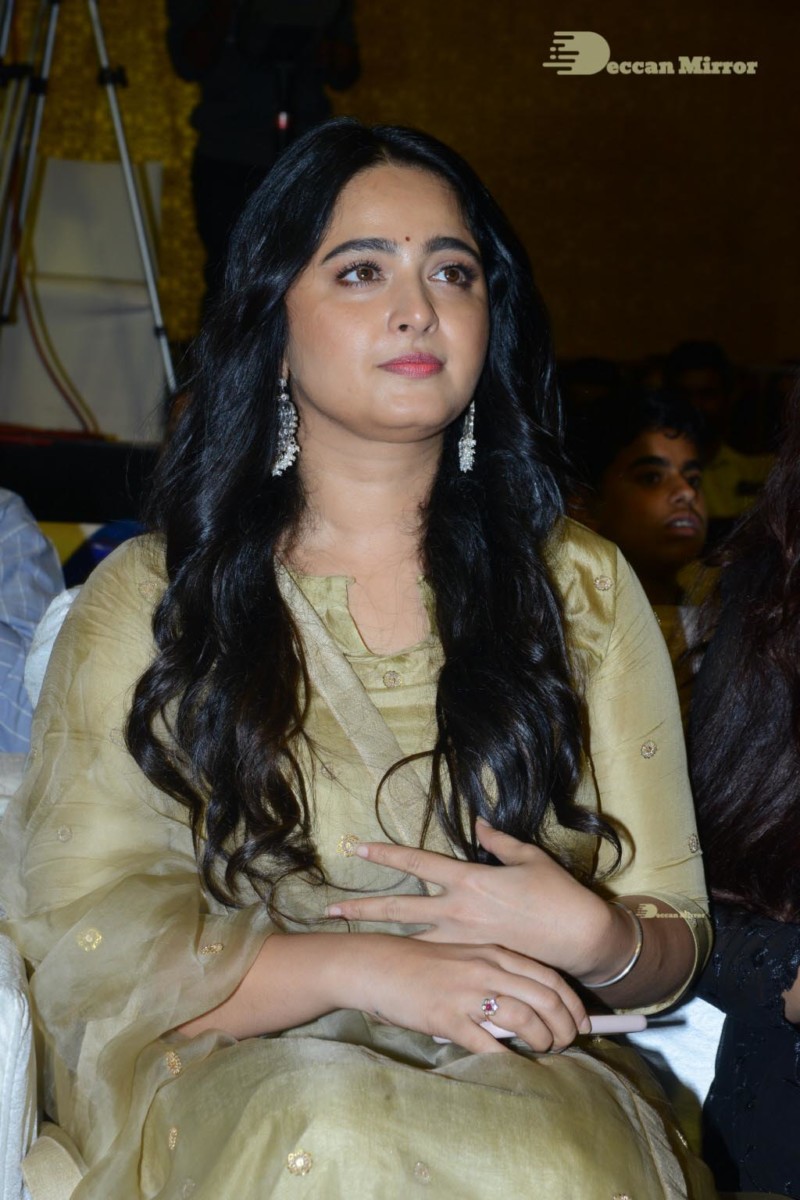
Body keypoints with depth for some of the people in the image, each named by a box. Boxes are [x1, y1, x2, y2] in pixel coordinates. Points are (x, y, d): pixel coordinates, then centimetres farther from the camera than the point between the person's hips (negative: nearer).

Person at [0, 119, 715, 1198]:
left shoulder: (583, 588, 11)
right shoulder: (150, 599, 5)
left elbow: (673, 944, 12)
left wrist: (588, 934, -13)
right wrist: (358, 968, -16)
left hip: (523, 1078, 1)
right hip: (226, 1079, 0)